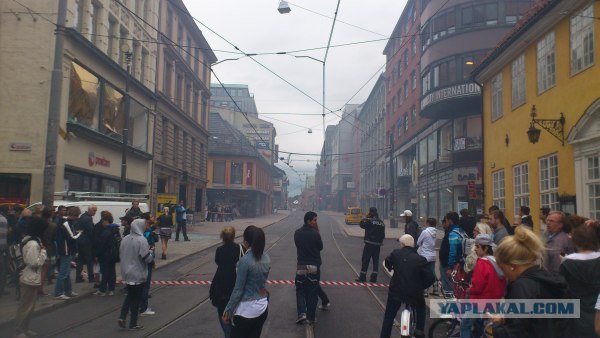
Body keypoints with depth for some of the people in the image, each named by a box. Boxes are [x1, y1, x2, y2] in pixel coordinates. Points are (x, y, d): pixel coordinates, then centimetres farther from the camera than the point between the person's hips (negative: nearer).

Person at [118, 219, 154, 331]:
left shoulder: (125, 239, 2)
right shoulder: (141, 240, -19)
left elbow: (120, 255, 13)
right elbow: (147, 258, -21)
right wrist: (150, 252, -1)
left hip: (126, 273, 6)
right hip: (138, 274, -6)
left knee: (129, 296, 21)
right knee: (136, 299, 6)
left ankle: (122, 317, 8)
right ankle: (133, 324, 13)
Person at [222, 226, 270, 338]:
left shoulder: (245, 260, -20)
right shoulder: (267, 257, 0)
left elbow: (238, 290, -16)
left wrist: (228, 310, -7)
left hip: (247, 309, -6)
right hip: (262, 307, 7)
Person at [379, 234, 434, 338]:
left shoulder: (396, 253, -6)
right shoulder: (421, 259, -9)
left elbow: (387, 264, 14)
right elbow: (431, 278, -10)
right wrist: (422, 287, 8)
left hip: (396, 291, 0)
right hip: (414, 293, 0)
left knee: (388, 318, 16)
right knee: (421, 310, 31)